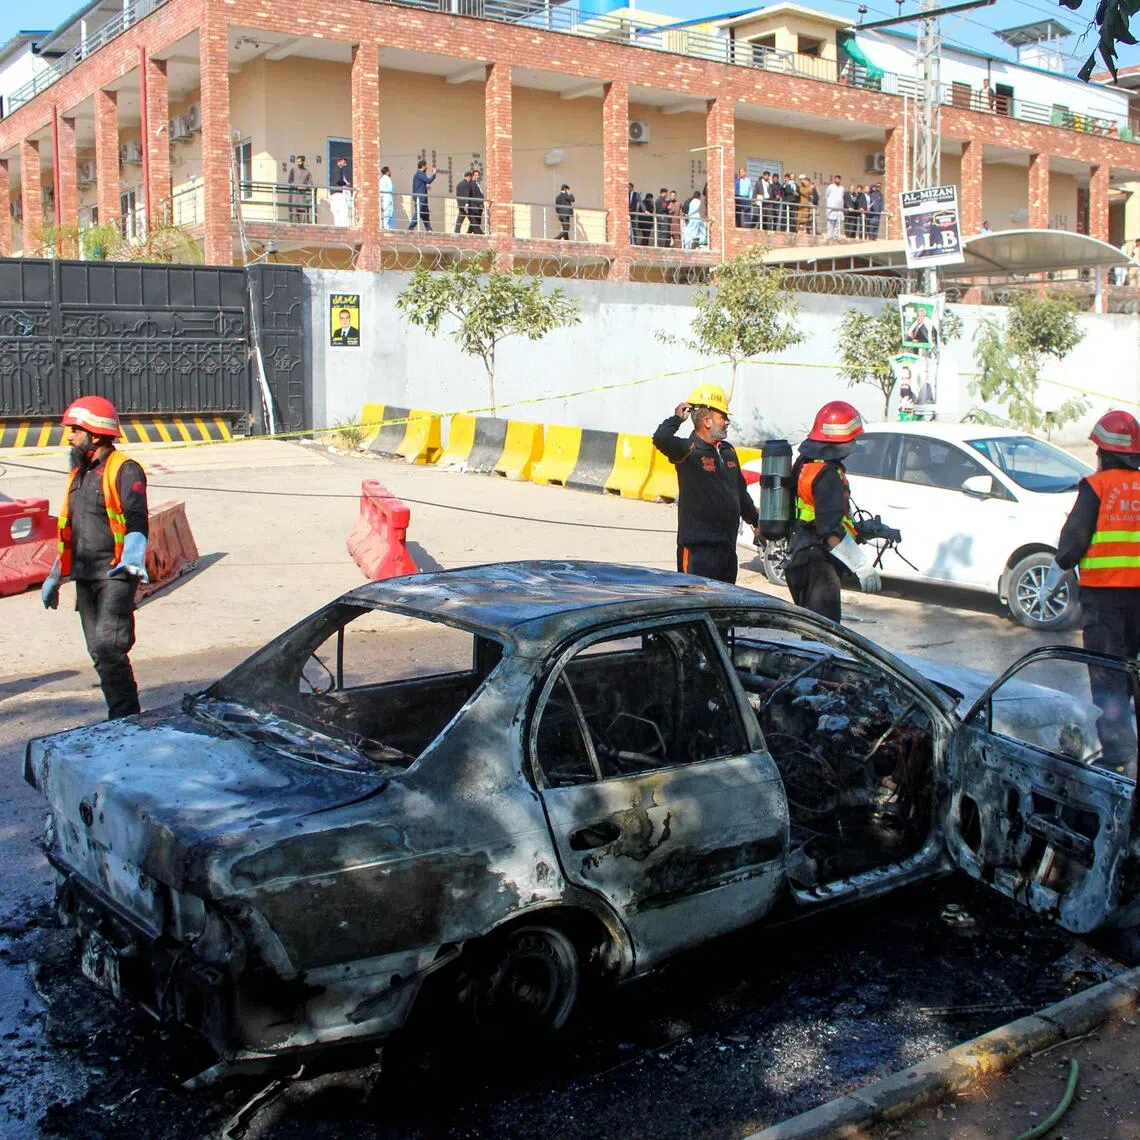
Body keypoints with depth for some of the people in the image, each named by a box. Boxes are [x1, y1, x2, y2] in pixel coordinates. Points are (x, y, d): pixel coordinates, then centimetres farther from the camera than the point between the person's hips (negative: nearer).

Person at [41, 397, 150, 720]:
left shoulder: (124, 470, -7)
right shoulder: (78, 474, 19)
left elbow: (137, 521, -19)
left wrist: (132, 558, -37)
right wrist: (55, 577, 29)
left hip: (116, 576, -8)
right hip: (84, 577, 8)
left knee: (108, 647, -15)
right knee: (99, 653, 9)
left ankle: (125, 718, -8)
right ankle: (123, 718, 16)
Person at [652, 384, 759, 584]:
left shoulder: (727, 450, 14)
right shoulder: (689, 450, -12)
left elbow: (741, 491, 24)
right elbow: (660, 439, -33)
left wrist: (756, 522, 28)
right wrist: (677, 419, -16)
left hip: (727, 545, 8)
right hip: (699, 546, -8)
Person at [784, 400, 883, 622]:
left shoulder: (804, 463, 10)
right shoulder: (828, 475, -21)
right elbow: (831, 531, -28)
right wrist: (863, 566, -29)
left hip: (798, 559, 10)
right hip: (818, 564, -10)